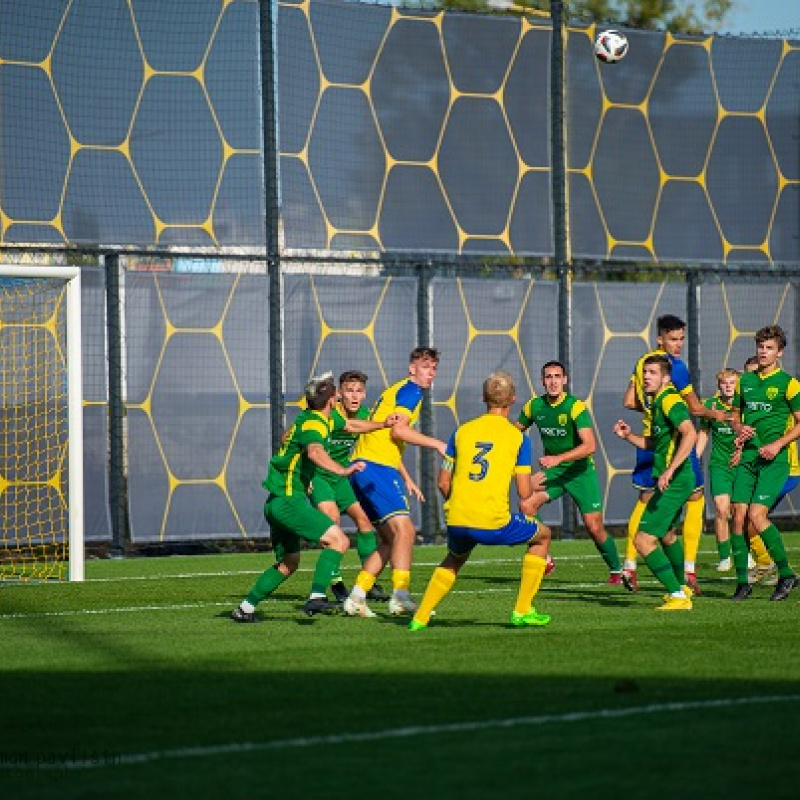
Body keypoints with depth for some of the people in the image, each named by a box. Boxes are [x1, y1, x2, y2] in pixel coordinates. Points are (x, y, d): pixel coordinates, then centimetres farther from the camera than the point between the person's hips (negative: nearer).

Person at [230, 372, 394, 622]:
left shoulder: (312, 419, 15)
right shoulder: (314, 423, -15)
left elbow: (350, 425, 33)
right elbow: (315, 452, -37)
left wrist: (382, 424, 28)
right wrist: (343, 470, -50)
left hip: (277, 502, 10)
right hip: (289, 500, -10)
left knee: (288, 562, 22)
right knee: (339, 540, -16)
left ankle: (245, 608, 23)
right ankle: (316, 597, -29)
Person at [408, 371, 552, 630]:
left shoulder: (462, 431, 11)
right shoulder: (517, 436, 2)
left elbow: (443, 483, 13)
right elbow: (524, 494, 0)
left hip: (456, 521, 4)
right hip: (494, 524, -4)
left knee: (455, 558, 36)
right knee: (542, 535, 22)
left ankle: (420, 617, 25)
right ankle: (522, 611, 18)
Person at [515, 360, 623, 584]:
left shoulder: (576, 407, -19)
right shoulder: (534, 406, -3)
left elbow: (590, 445, -29)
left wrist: (558, 458, -37)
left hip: (580, 470, -4)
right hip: (552, 471, 4)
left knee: (594, 527, -8)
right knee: (528, 503, -21)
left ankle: (616, 569, 17)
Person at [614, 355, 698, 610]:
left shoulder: (670, 400, -16)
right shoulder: (656, 402, 15)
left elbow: (690, 434, -30)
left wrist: (669, 471, -35)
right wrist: (628, 435, 9)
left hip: (674, 481, -11)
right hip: (673, 481, 11)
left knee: (643, 540, -13)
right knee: (667, 534, 31)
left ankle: (678, 596, -12)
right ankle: (682, 587, 49)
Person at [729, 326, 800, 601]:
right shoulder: (745, 380, 13)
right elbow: (736, 416, 24)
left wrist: (777, 444, -13)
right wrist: (740, 429, 2)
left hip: (774, 459, -5)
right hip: (747, 457, 5)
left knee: (757, 515, -17)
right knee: (738, 515, -4)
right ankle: (742, 581, 3)